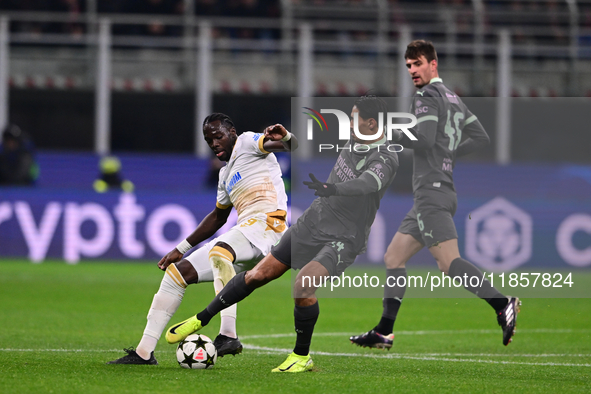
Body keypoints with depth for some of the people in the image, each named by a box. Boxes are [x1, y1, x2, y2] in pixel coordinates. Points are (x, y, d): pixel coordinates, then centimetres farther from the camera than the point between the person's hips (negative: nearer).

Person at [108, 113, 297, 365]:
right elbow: (218, 217, 38)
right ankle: (144, 352, 7)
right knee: (176, 272, 7)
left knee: (219, 250, -39)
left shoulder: (247, 142, 2)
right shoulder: (226, 174, 27)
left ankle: (228, 334, -44)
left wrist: (284, 137, -42)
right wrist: (181, 249, 37)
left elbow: (292, 145, -16)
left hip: (266, 221, -9)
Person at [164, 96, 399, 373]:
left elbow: (365, 184, -40)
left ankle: (302, 357, -9)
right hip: (312, 222, 7)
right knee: (258, 275, 2)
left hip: (343, 239, -7)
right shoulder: (352, 142, 6)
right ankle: (201, 319, 17)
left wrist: (331, 189, -56)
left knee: (303, 285, -28)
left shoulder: (386, 159, -20)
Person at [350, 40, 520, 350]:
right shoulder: (453, 99, 20)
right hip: (431, 196, 10)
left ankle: (502, 304, -28)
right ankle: (384, 333, 10)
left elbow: (424, 139, -20)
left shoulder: (426, 97, -7)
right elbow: (480, 137, 23)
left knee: (448, 261, -19)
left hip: (432, 193, -10)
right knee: (393, 257, 11)